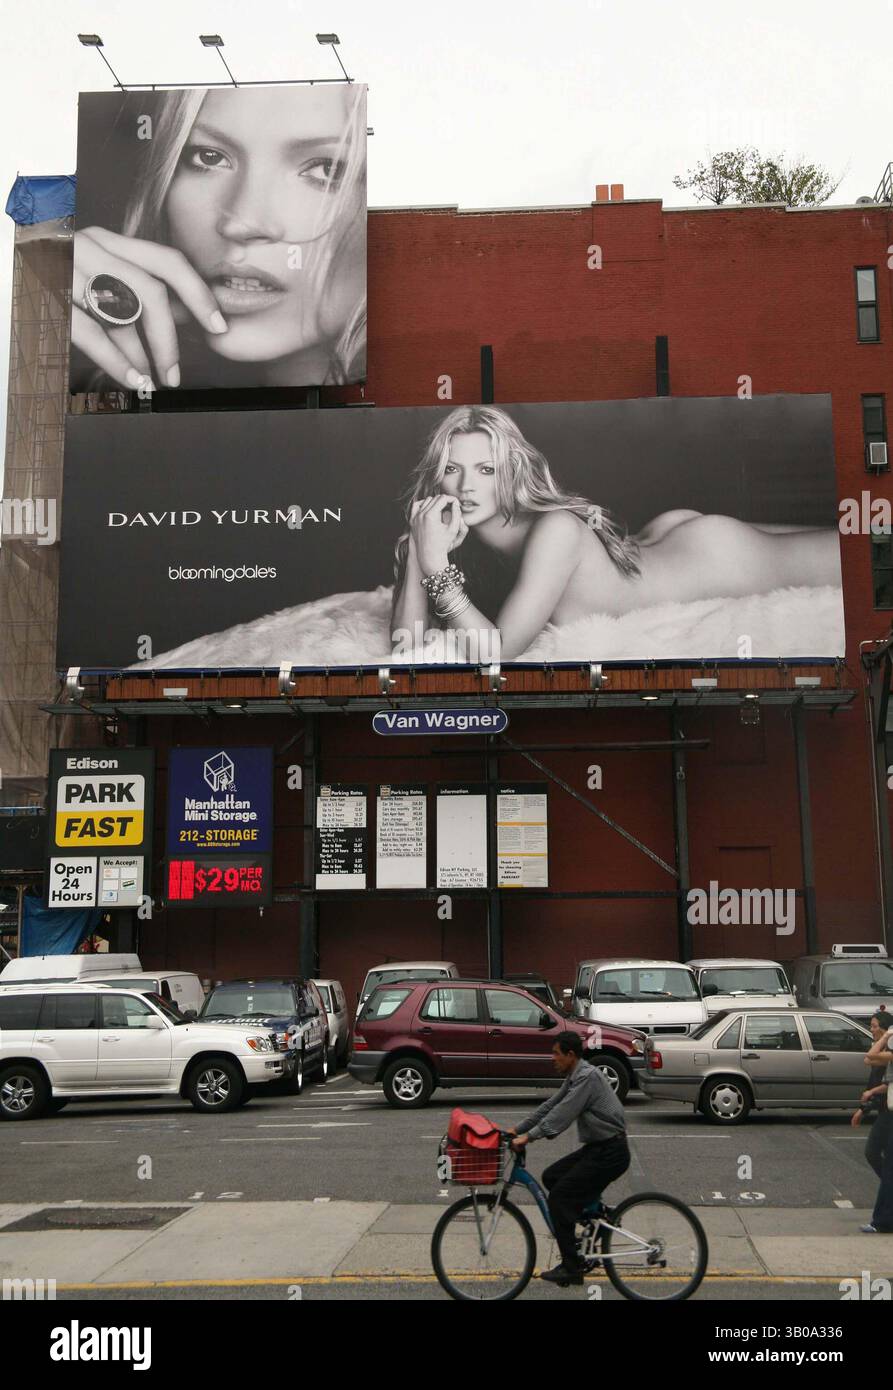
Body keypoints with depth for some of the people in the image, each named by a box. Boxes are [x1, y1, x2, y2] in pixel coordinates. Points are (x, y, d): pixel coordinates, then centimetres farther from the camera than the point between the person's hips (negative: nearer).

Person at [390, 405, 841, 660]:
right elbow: (407, 643, -22)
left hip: (708, 555, -5)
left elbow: (498, 650, -41)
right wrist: (416, 550, -34)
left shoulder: (554, 530, -39)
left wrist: (436, 563, -47)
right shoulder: (460, 534, -20)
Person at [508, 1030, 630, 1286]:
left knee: (559, 1196, -10)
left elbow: (563, 1113, -25)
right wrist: (518, 1129, 13)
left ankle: (571, 1268, -4)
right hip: (596, 1147, 9)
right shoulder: (574, 1077, 12)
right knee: (551, 1177, 10)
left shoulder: (587, 1077, -18)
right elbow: (550, 1106, 16)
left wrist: (530, 1136, -25)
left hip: (610, 1152, -9)